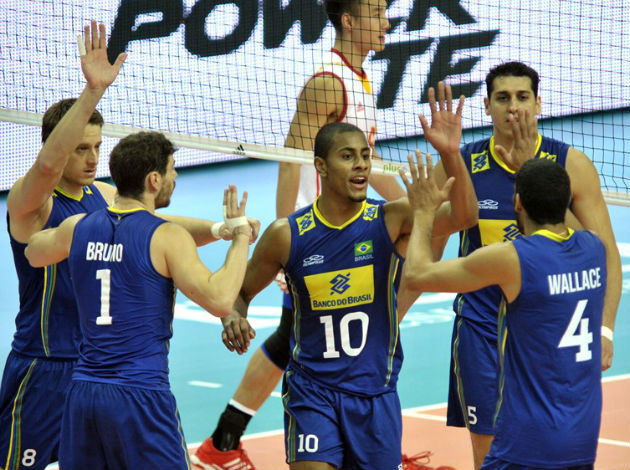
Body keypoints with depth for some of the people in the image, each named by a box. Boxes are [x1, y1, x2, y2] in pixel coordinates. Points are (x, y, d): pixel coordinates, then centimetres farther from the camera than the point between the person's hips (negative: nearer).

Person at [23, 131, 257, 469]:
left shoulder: (77, 228, 6)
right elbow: (219, 299, -20)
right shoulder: (166, 237, -10)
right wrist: (240, 234, -8)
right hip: (140, 395, -5)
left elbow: (33, 253, 29)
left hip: (82, 390, 6)